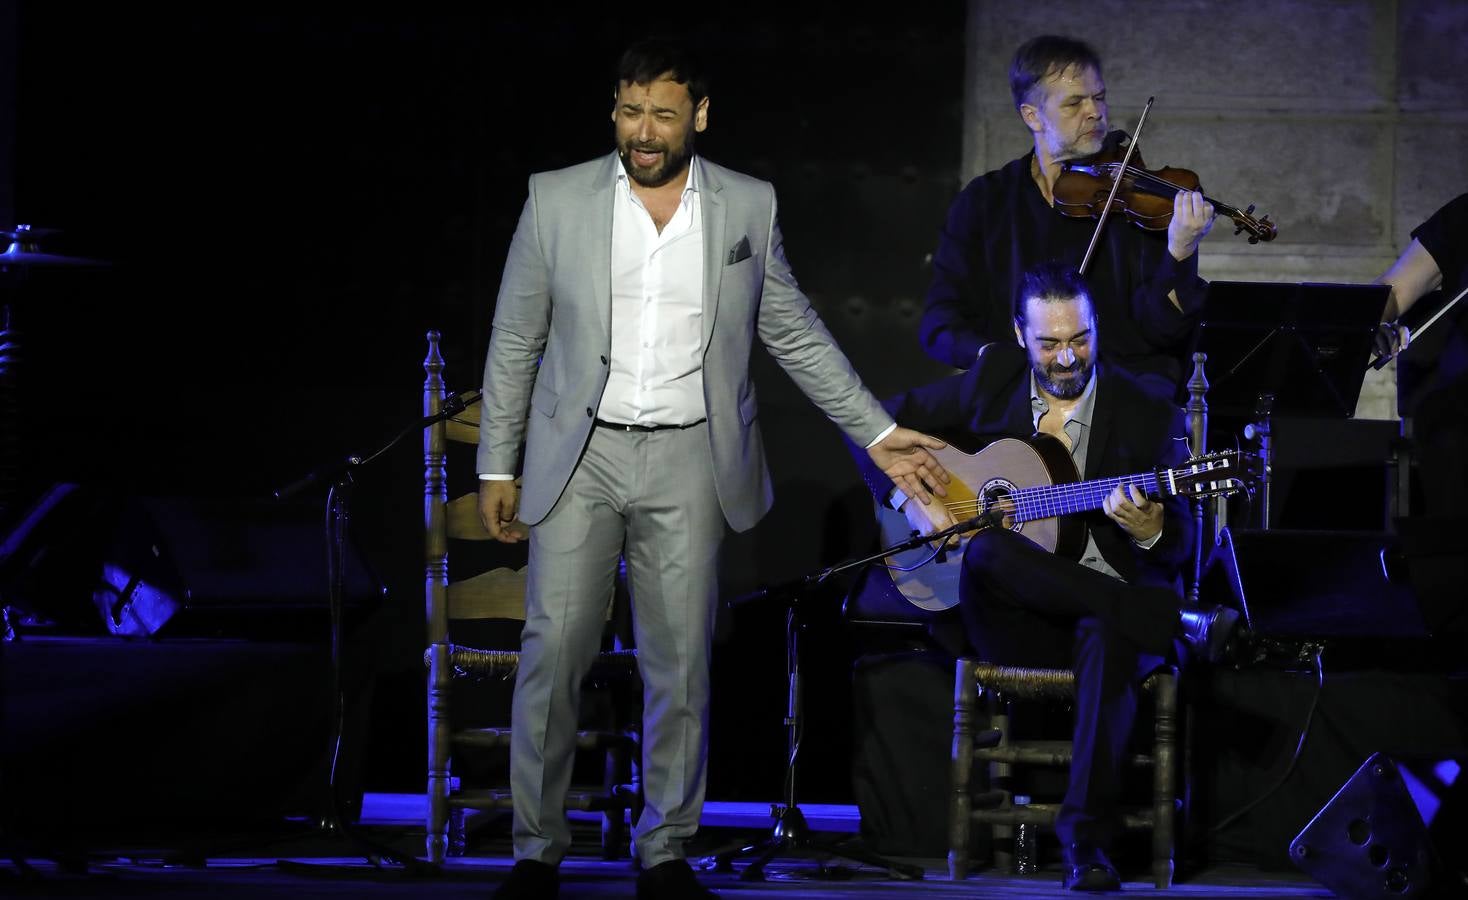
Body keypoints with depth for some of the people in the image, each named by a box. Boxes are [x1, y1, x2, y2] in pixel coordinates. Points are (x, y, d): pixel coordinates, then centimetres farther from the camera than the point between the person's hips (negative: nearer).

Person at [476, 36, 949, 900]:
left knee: (681, 661, 3)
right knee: (554, 653, -5)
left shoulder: (748, 207, 3)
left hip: (689, 461, 1)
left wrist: (879, 433, 7)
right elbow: (515, 340, 6)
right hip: (580, 455, -1)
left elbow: (798, 334, 11)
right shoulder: (557, 199, 0)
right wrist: (497, 465, 4)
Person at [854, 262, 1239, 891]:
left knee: (1108, 640, -40)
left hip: (1108, 611, -1)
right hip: (1014, 622, 2)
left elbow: (1179, 550, 2)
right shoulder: (990, 385, 9)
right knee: (987, 551, -35)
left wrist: (1149, 533, -23)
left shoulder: (1148, 416, 4)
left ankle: (1086, 837, -42)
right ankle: (1180, 624, -33)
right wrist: (908, 499, -3)